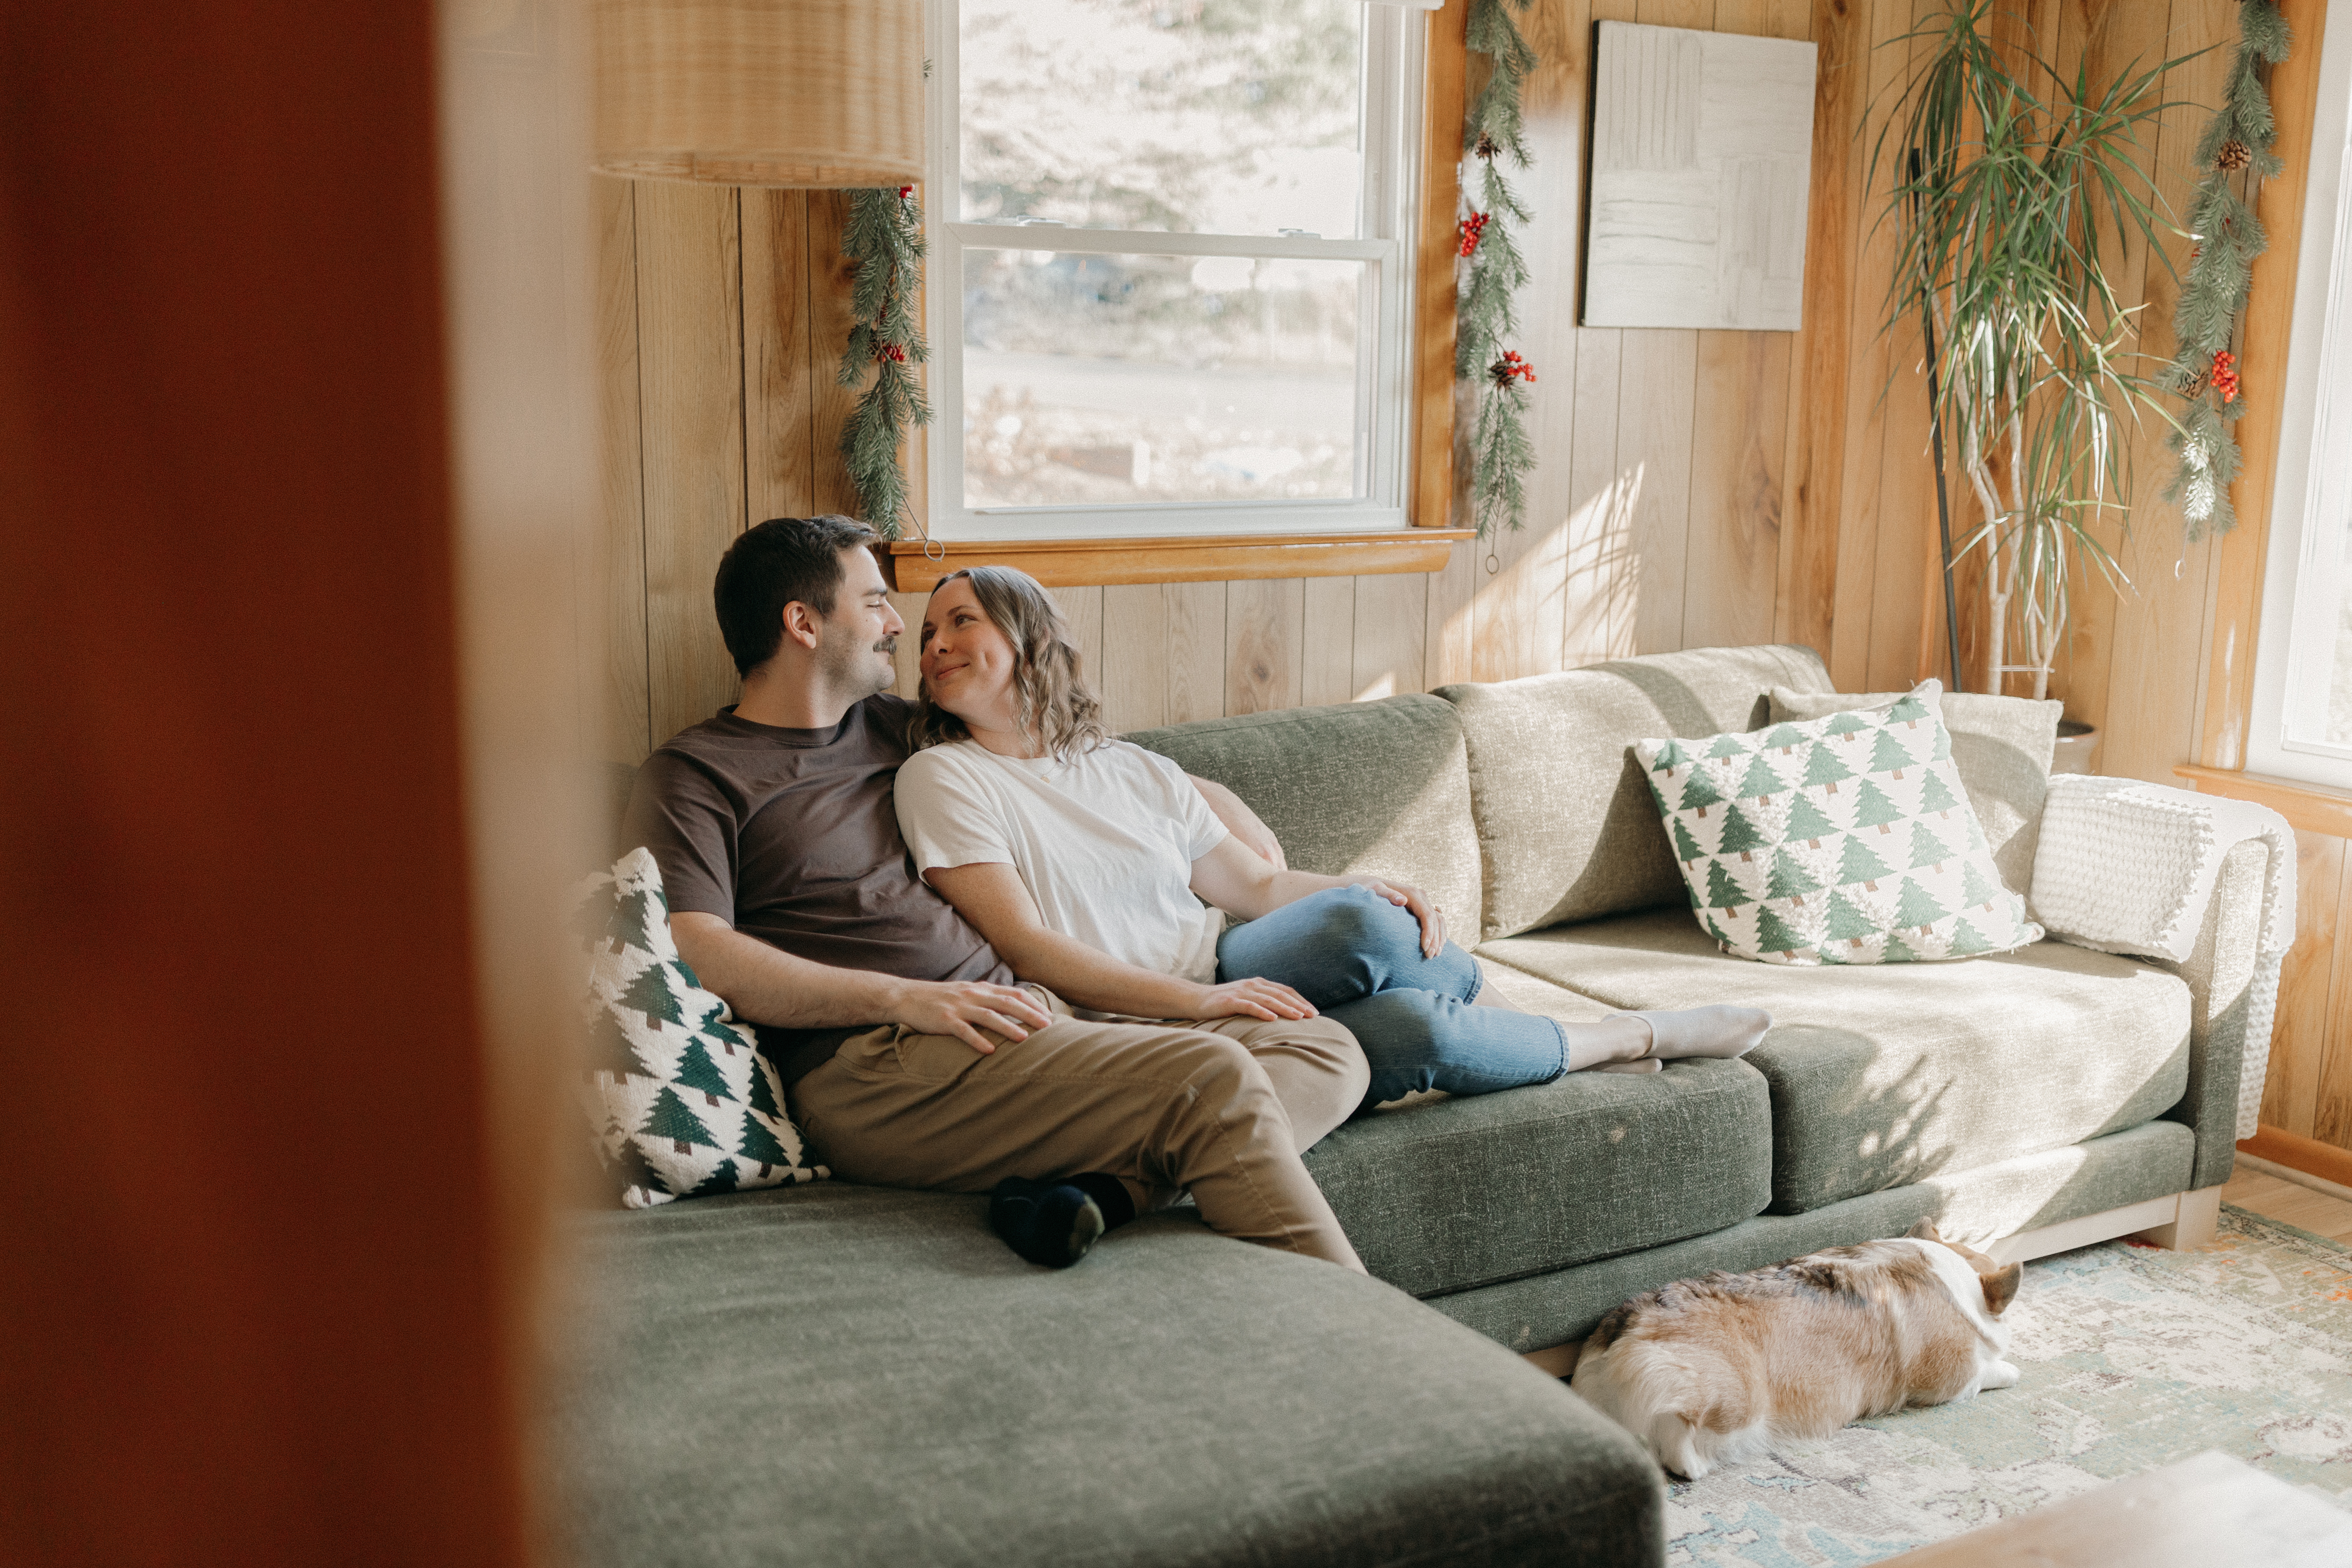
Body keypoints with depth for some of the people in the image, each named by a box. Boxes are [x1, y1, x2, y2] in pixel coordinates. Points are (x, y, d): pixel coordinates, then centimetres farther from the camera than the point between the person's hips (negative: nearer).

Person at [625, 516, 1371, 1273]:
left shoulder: (895, 728, 26)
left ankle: (1104, 1187, -30)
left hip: (1026, 1020, 8)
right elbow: (696, 954, -12)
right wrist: (904, 997, -19)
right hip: (875, 1063, -8)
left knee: (1327, 1048, -8)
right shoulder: (691, 774, 5)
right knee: (1214, 1077, -26)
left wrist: (1207, 800, 35)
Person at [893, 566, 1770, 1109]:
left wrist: (1381, 894, -4)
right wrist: (1198, 1002, -22)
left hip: (1218, 984, 5)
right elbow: (1023, 948, -11)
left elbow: (1255, 884, 16)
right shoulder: (943, 779, -1)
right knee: (1416, 1027, -26)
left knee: (1362, 918, -27)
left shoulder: (1133, 771, 16)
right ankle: (1638, 1037, 1)